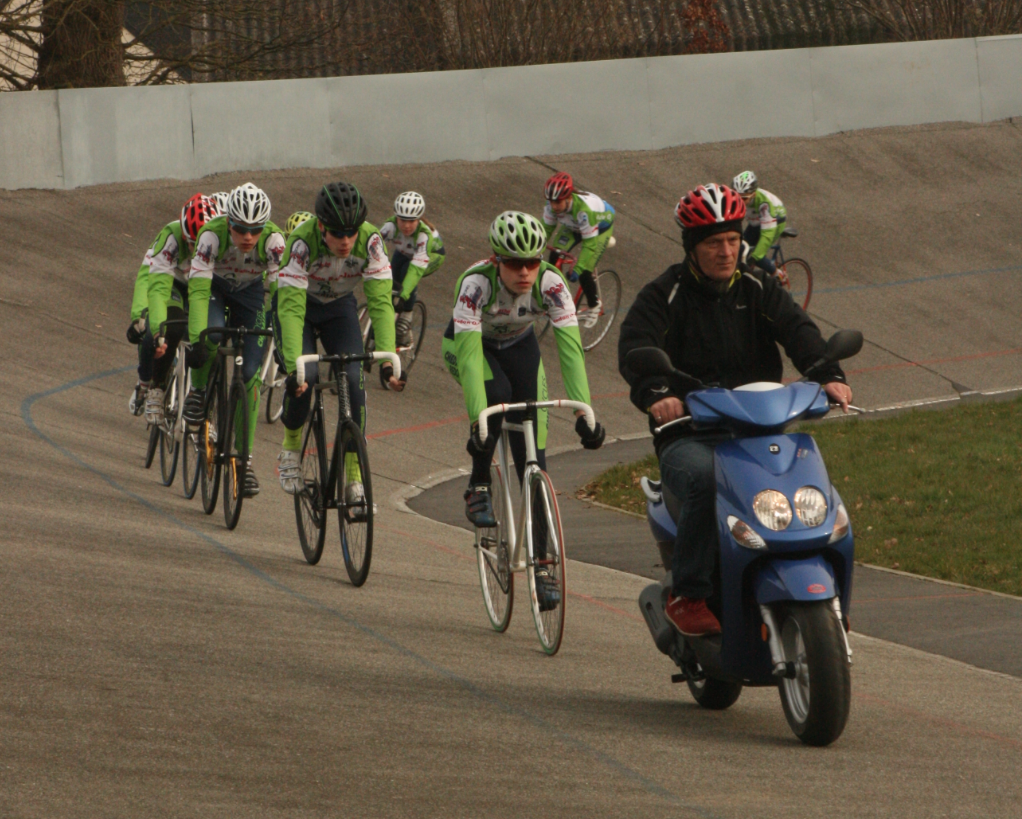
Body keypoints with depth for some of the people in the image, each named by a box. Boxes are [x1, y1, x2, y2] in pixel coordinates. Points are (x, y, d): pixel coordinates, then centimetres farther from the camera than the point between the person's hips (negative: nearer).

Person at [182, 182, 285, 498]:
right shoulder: (212, 235, -35)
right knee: (210, 335, -35)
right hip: (214, 287, -1)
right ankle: (200, 389, -4)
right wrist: (196, 340, -51)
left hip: (251, 293, 1)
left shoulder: (273, 240, -32)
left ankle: (245, 457, 1)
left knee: (250, 373, -9)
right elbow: (198, 290, -40)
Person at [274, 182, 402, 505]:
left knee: (354, 380, -17)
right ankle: (291, 445, 4)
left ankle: (354, 476, -8)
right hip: (298, 305, -2)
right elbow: (291, 308, -40)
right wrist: (294, 365, -51)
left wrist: (387, 359, -40)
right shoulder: (302, 242, -36)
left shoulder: (369, 242, -29)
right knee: (303, 376, -24)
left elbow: (381, 302, -29)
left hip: (339, 308, 2)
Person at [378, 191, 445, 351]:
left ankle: (405, 320, -17)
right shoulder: (391, 226, -33)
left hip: (431, 255, -4)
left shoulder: (425, 234, -39)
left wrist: (403, 295, -55)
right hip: (404, 253, 4)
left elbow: (417, 267, -46)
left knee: (407, 272, -31)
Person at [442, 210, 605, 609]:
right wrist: (477, 420, -52)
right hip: (469, 342, -2)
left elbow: (571, 348, -34)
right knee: (496, 392, -36)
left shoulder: (551, 284, -31)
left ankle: (541, 565, -3)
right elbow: (469, 356, -42)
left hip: (518, 345, 2)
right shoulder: (476, 283, -37)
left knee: (533, 457, -9)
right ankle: (478, 487, -13)